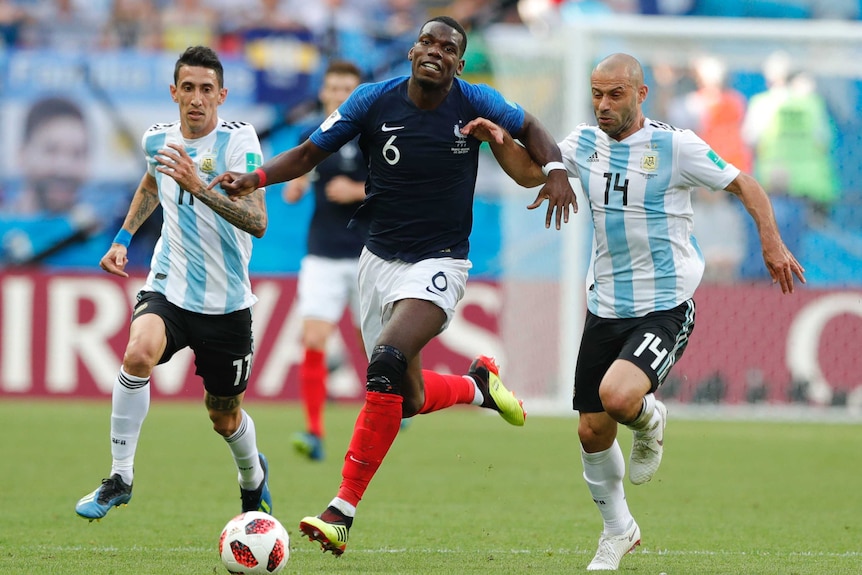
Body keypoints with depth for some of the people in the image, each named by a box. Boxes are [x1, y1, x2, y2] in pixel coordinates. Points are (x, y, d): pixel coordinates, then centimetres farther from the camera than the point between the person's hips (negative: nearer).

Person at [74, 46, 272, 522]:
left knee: (224, 417, 11)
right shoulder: (158, 140, 1)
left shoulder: (238, 140, -14)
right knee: (139, 354, -30)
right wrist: (123, 238, 19)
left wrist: (199, 186, -35)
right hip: (168, 287, 2)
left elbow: (257, 223, -25)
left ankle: (253, 476, 46)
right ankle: (120, 478, -18)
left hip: (226, 300, -2)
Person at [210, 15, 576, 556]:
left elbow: (530, 128, 11)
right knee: (406, 398, 5)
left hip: (438, 264, -3)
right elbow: (310, 153, 2)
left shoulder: (476, 104, -8)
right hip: (380, 260, 3)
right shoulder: (375, 100, -6)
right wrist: (256, 178, -14)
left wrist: (556, 172, -8)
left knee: (387, 362, -27)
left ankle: (342, 513, -26)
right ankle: (477, 385, 42)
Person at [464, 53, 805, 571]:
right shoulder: (585, 143, 4)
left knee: (617, 396, -29)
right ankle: (618, 529, 29)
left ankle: (649, 421, 9)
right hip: (606, 308, 6)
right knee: (592, 431, 6)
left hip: (665, 309, -5)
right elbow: (531, 173, 15)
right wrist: (497, 139, -3)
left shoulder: (675, 146, -10)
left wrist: (771, 244, -12)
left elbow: (744, 185, -3)